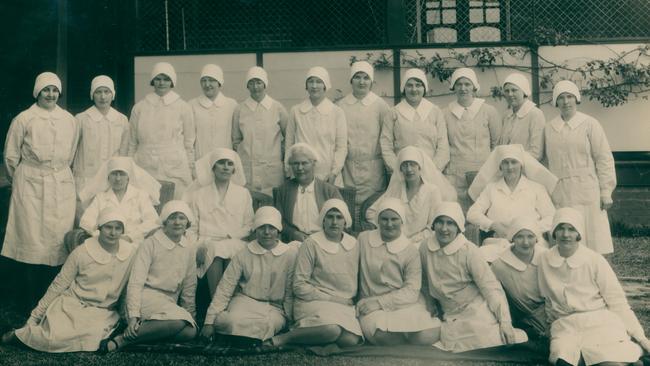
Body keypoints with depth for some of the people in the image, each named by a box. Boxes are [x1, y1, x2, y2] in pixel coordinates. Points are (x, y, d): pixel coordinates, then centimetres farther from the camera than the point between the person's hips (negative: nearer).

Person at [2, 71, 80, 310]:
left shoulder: (70, 120, 9)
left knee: (59, 240, 1)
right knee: (31, 239, -3)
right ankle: (31, 306, 5)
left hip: (61, 185, 3)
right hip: (30, 186, -3)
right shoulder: (24, 119, -1)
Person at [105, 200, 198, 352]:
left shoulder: (188, 248, 9)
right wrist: (133, 316, -22)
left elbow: (189, 286, 16)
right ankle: (124, 338, -26)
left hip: (170, 304, 5)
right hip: (147, 297, -5)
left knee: (190, 331, -25)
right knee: (178, 321, -35)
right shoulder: (150, 244, -7)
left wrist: (190, 315, 12)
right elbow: (135, 282, -13)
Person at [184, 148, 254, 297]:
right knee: (214, 253, -34)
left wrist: (230, 237, -5)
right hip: (206, 244, 0)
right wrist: (196, 248, -8)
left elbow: (249, 226, 13)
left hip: (234, 243, 0)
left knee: (227, 250, -34)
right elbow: (192, 229, 11)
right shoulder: (199, 194, 17)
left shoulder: (243, 193, 18)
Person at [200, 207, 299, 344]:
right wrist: (209, 321, -8)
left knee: (270, 324, -35)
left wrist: (289, 320, 1)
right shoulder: (243, 255, 1)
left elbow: (290, 293, 5)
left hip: (274, 307, 0)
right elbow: (225, 288, -1)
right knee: (233, 321, -35)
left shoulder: (290, 254, 0)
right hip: (244, 301, 0)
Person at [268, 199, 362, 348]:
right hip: (313, 302, -5)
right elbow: (299, 286, -8)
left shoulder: (353, 244, 10)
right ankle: (282, 338, -17)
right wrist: (330, 298, -10)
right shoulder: (312, 243, -6)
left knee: (351, 340, -25)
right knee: (331, 329, -36)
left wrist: (350, 300, 3)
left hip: (344, 306, 5)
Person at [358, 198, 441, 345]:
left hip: (405, 303, 0)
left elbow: (411, 291, -4)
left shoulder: (410, 250, 3)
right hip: (372, 305, 0)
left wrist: (379, 302, -15)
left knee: (426, 336, -30)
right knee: (380, 333, -35)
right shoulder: (363, 239, 9)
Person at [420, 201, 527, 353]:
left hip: (477, 312, -3)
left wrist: (505, 322, -19)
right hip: (450, 317, 3)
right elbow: (425, 282, 15)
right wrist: (431, 305, 19)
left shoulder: (469, 251, -12)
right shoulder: (425, 248, -1)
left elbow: (491, 287, -14)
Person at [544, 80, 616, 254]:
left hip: (587, 192, -2)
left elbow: (604, 158, 0)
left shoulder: (589, 124, 1)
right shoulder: (549, 128, 10)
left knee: (591, 239, -3)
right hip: (559, 194, 3)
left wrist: (606, 191, -4)